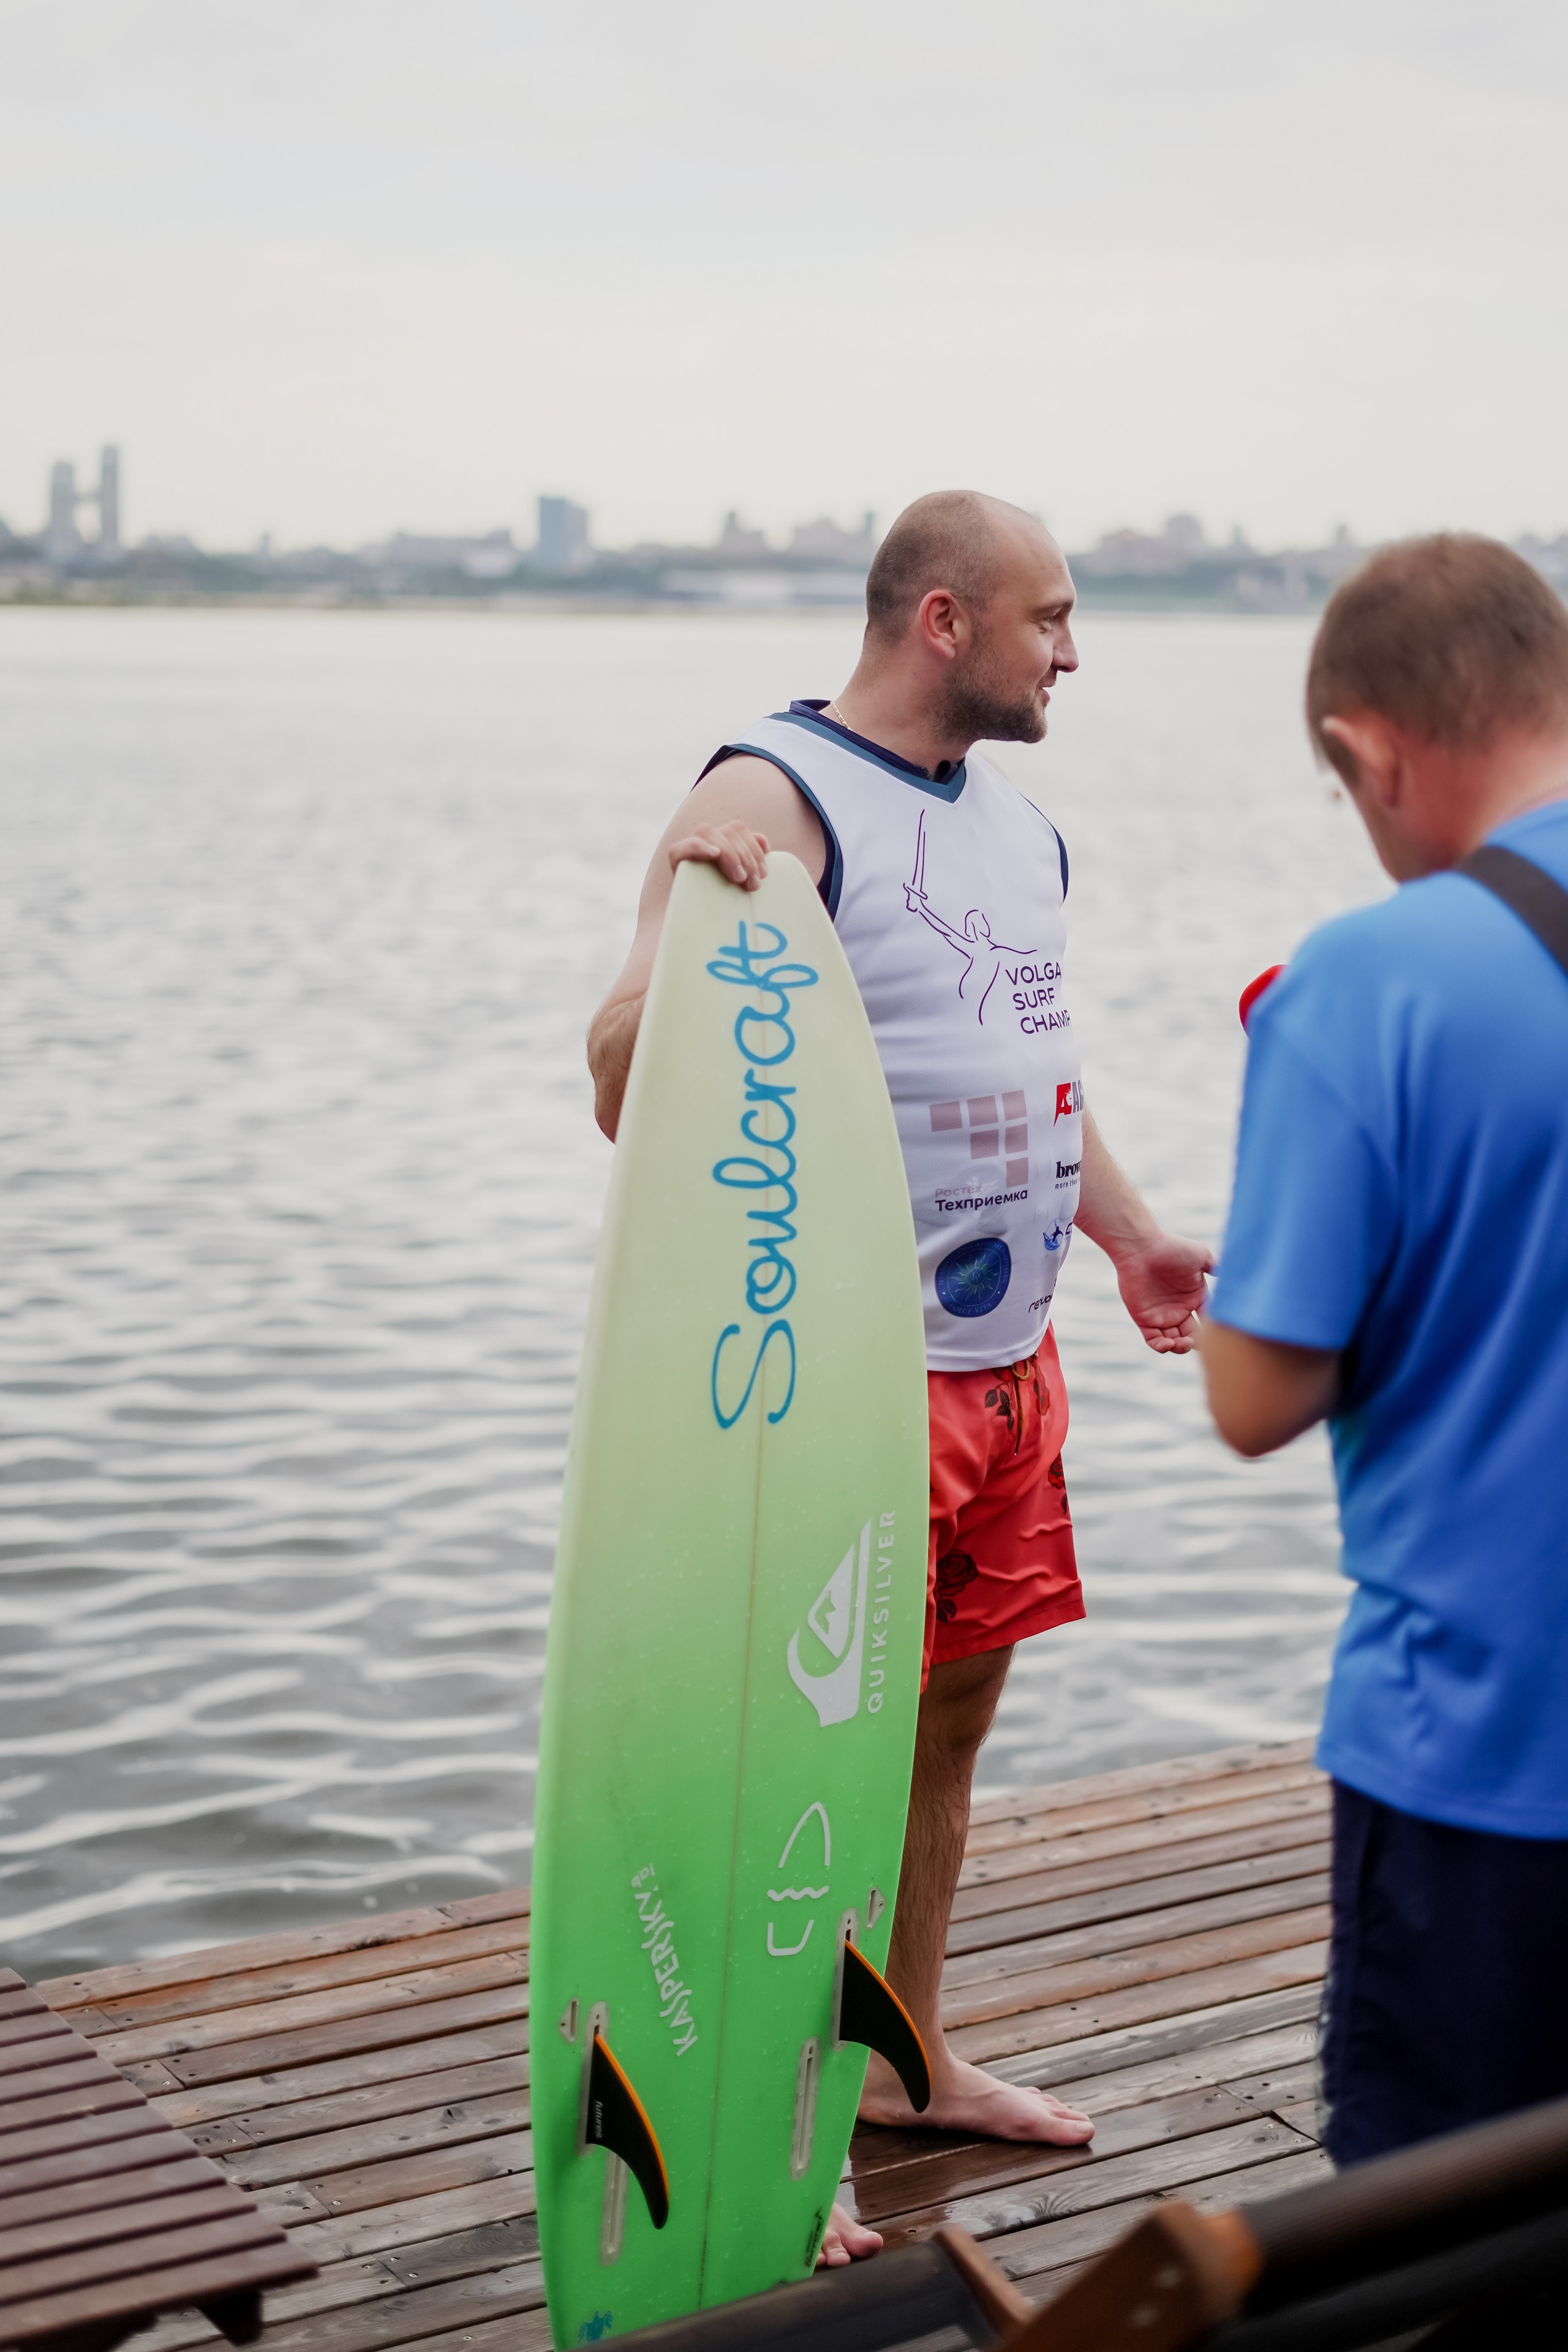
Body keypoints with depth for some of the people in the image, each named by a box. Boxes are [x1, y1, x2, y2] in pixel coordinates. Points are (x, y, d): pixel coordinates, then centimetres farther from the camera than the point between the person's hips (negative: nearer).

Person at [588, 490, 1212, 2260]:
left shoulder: (1016, 821, 14)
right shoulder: (772, 799, -14)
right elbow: (626, 1070, -22)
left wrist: (1126, 1233, 20)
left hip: (1007, 1353, 9)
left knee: (953, 1717, 17)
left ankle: (909, 2062, 33)